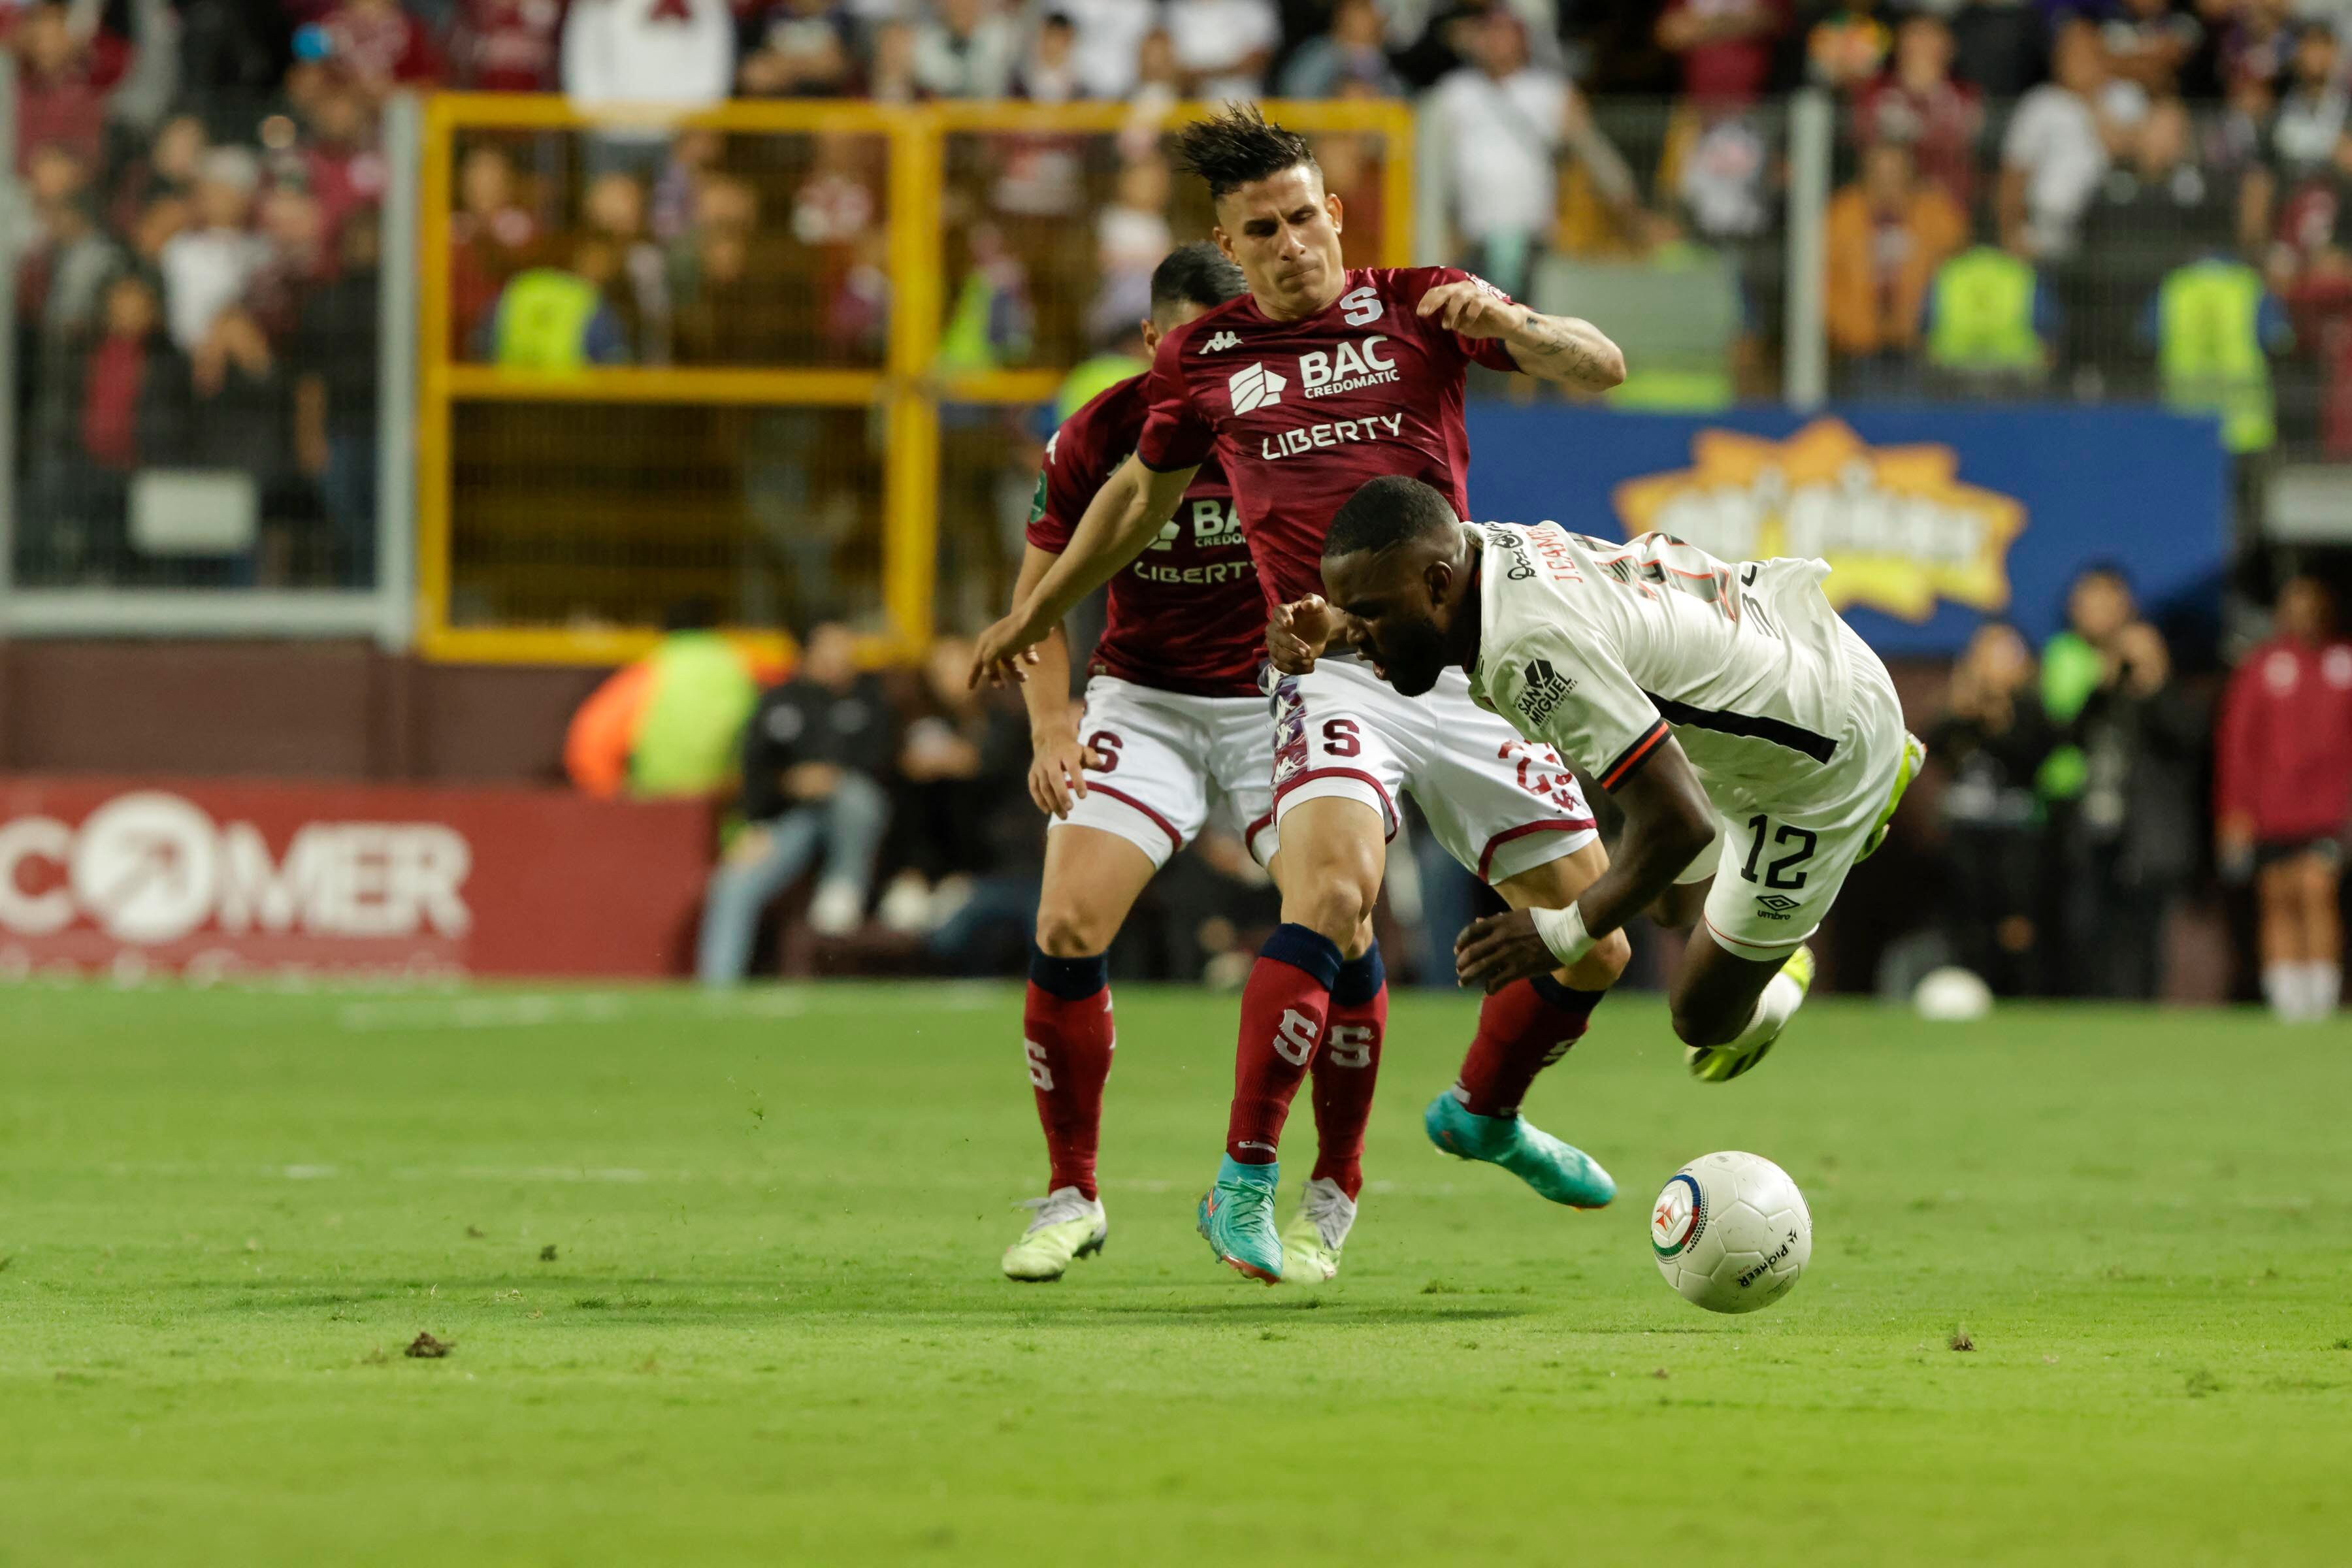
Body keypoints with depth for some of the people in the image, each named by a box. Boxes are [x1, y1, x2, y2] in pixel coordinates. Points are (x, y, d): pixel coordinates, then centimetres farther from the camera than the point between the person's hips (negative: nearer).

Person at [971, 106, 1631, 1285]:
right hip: (1335, 673, -2)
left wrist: (1512, 322, -22)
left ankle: (1484, 1113, 34)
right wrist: (1037, 614, 36)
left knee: (1591, 941, 4)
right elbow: (1143, 490, 27)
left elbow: (1601, 369, -1)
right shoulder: (1203, 360, 9)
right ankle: (1243, 1185, -23)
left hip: (1464, 659, 2)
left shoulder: (1416, 310, 6)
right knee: (1330, 891, -30)